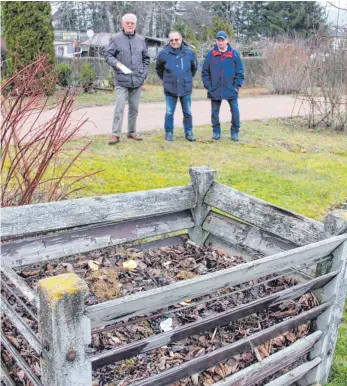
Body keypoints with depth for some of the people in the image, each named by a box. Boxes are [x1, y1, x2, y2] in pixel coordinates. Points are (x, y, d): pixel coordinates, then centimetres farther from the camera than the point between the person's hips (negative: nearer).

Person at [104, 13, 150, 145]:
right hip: (121, 81, -4)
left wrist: (144, 73, 7)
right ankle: (115, 134, -5)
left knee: (134, 108, 11)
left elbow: (146, 58, 19)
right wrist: (116, 63, -20)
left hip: (137, 81, 5)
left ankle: (132, 132, 22)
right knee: (119, 108, -10)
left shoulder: (140, 40, 11)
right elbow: (108, 55, -2)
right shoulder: (116, 39, -3)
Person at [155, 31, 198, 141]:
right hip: (170, 89, -1)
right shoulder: (164, 53, -6)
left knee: (188, 113, 7)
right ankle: (169, 133, 16)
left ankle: (189, 132, 20)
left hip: (186, 88, 1)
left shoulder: (190, 53, -3)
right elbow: (158, 68, 11)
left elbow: (194, 67, 15)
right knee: (169, 113, 2)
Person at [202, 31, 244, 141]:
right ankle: (216, 131, 22)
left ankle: (235, 132, 15)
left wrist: (237, 86, -5)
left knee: (235, 110, 0)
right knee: (214, 112, 8)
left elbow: (240, 72, 1)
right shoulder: (210, 54, -1)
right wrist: (208, 86, -3)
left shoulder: (234, 54, -1)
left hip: (231, 89, -1)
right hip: (215, 90, 1)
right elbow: (205, 72, 3)